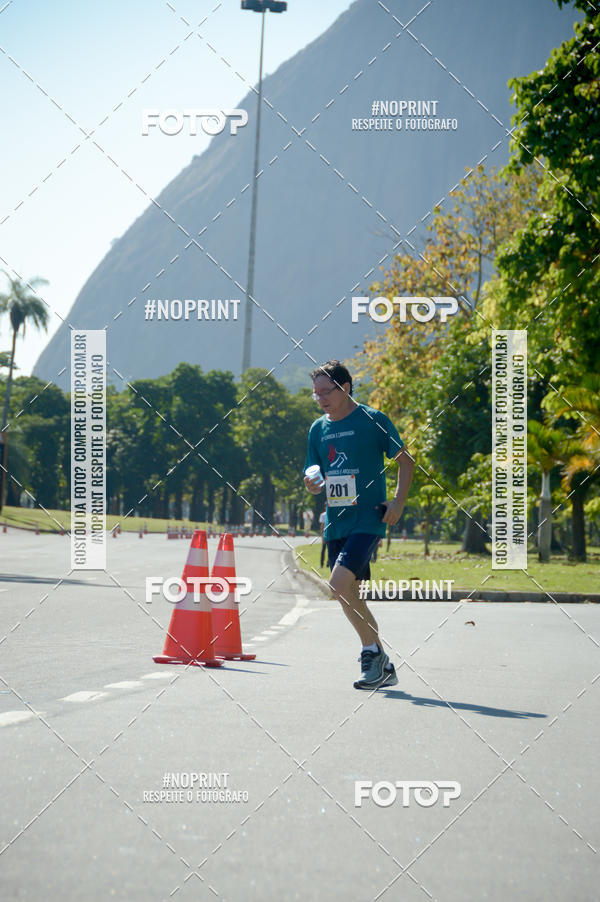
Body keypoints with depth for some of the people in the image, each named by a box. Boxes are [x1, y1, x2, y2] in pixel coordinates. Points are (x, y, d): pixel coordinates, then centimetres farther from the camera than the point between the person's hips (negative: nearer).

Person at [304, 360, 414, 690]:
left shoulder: (373, 420, -5)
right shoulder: (318, 429, 11)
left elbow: (406, 461, 1)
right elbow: (315, 477, 16)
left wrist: (398, 502, -9)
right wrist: (312, 484, -7)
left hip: (367, 520, -7)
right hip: (336, 523, 7)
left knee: (339, 583, -23)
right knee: (349, 597, 9)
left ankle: (372, 650, -8)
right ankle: (383, 667, 21)